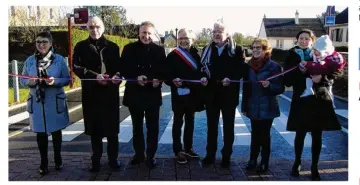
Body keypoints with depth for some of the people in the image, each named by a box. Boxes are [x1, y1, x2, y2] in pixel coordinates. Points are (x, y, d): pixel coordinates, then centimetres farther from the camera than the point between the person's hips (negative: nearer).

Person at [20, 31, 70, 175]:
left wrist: (55, 81, -22)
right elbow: (22, 79, 7)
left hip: (55, 102, -1)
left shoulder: (59, 59, -5)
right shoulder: (30, 60, 2)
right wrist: (29, 82, -16)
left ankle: (57, 159, 30)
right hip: (37, 102, 2)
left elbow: (67, 79, -3)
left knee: (56, 131, 12)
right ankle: (43, 162, 22)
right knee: (40, 132, 8)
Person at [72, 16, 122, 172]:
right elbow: (76, 67, -6)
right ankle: (96, 160, 21)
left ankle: (113, 159, 19)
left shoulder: (112, 47, 8)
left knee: (112, 127, 5)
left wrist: (117, 75, -15)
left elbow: (119, 66, 8)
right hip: (91, 93, 0)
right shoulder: (81, 47, 4)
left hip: (111, 92, 1)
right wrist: (95, 76, -19)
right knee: (95, 128, 7)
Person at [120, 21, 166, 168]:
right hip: (134, 93, 1)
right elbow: (124, 69, -4)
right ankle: (139, 154, 28)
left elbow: (164, 70, 1)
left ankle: (151, 155, 19)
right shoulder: (129, 48, 1)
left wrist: (159, 80, -19)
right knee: (137, 126, 14)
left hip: (153, 94, 0)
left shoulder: (159, 50, 3)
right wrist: (136, 77, -21)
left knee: (153, 127, 5)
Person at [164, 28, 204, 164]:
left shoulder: (196, 55, 9)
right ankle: (178, 151, 12)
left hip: (192, 93, 5)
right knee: (178, 122, 4)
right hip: (179, 94, -5)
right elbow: (167, 74, -12)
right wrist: (173, 80, -30)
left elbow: (199, 71, 13)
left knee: (190, 121, 14)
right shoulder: (172, 56, -6)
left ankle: (188, 148, 27)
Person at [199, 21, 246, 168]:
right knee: (211, 125, 12)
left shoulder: (237, 50, -3)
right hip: (211, 93, 3)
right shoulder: (207, 50, 9)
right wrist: (202, 77, -12)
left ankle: (226, 155, 21)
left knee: (228, 126, 9)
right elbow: (201, 67, 8)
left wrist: (230, 79, -22)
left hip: (229, 94, -3)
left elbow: (241, 69, -7)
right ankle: (210, 154, 23)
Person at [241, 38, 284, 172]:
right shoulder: (250, 66, 4)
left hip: (267, 108, -4)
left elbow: (280, 88, -9)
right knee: (255, 134, 12)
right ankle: (252, 160, 22)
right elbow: (246, 87, 9)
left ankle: (264, 162, 18)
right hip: (253, 108, 4)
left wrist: (269, 85, -29)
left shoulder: (274, 66, -10)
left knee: (264, 135, 6)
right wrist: (244, 106, 9)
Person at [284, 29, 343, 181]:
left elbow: (334, 74, 3)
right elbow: (287, 81, -5)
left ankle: (314, 167, 19)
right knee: (300, 134, 8)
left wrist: (322, 78, -15)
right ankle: (297, 162, 30)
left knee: (317, 136, 5)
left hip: (319, 100, 0)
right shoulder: (291, 57, 2)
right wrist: (299, 71, -19)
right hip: (301, 100, 0)